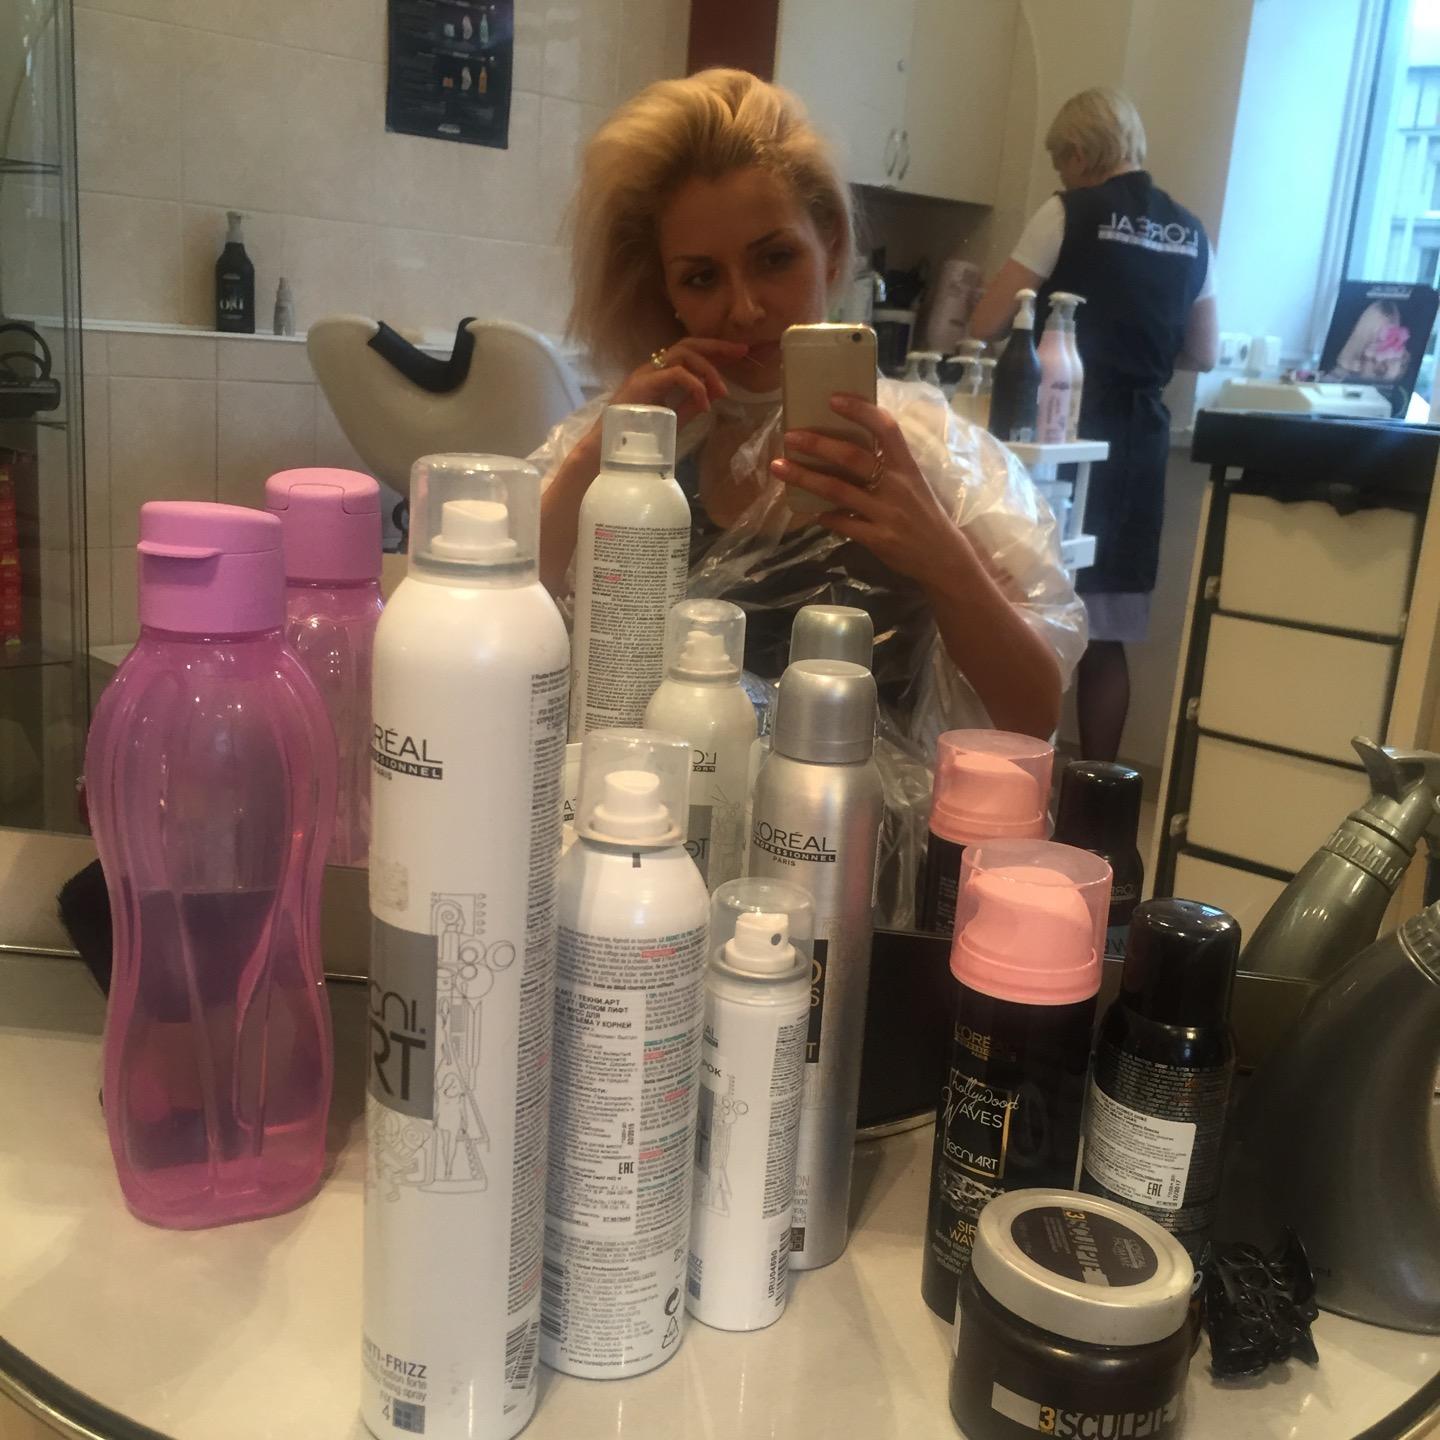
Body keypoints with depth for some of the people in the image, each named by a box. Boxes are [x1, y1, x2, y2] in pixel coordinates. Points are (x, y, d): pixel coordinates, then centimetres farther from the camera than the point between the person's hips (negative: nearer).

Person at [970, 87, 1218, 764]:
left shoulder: (1070, 212, -3)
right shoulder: (1190, 232, 12)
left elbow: (984, 326, -4)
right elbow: (1203, 354, 16)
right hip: (1138, 439, 5)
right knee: (1105, 639, 10)